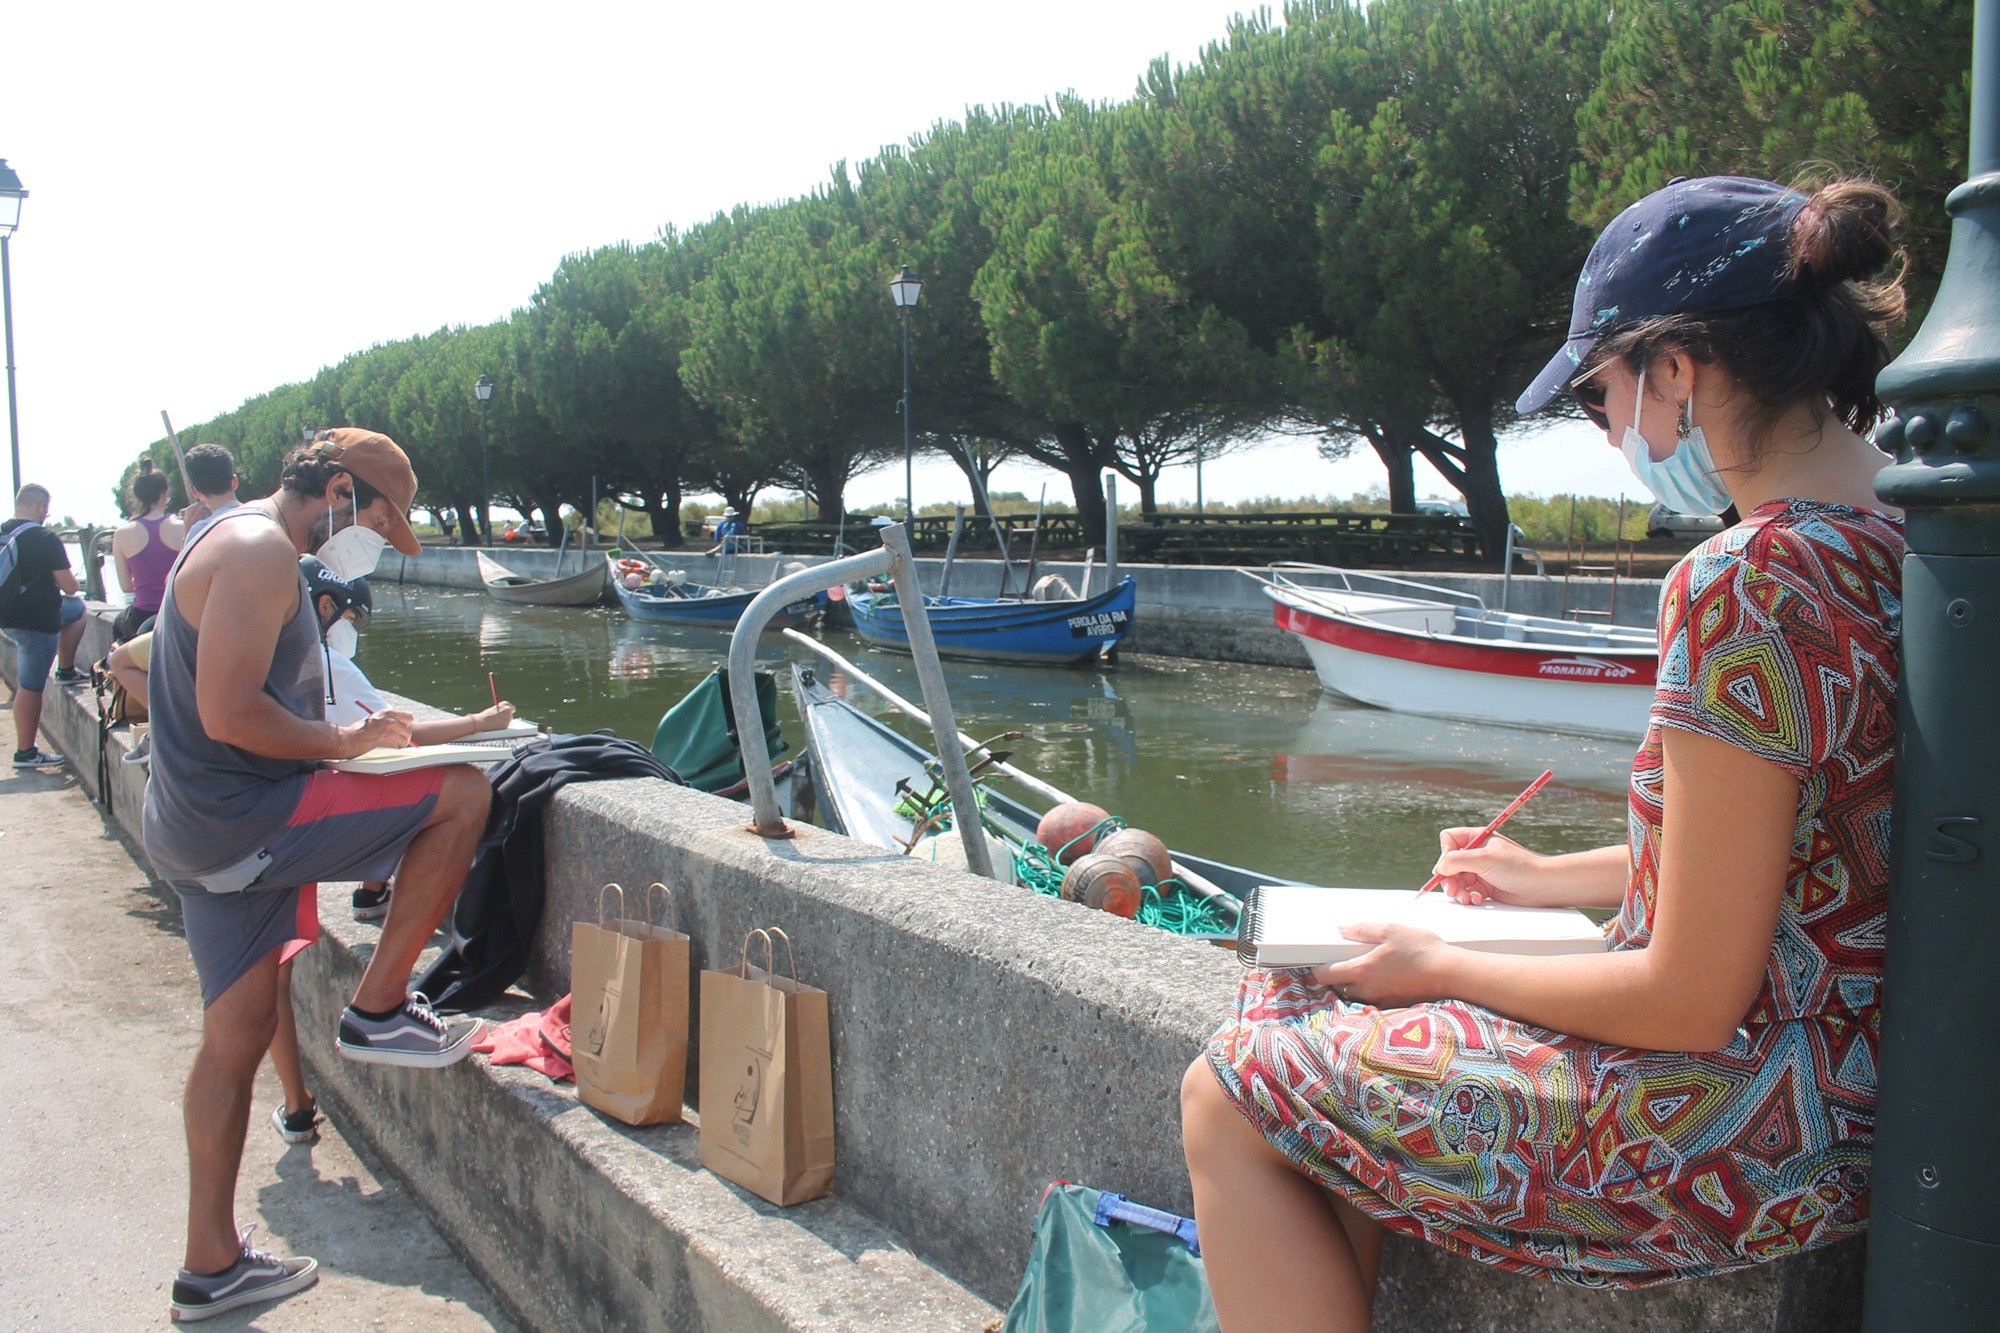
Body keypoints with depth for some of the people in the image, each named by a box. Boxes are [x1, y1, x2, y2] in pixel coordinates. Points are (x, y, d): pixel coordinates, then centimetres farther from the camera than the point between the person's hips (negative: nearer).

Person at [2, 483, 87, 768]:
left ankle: (66, 671, 30)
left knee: (77, 608, 29)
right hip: (35, 619, -8)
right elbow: (70, 586, -15)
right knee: (31, 686, -1)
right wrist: (68, 576, 8)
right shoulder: (46, 539, -16)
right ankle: (26, 753, 4)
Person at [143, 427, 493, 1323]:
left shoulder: (234, 542, 19)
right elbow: (230, 714, -25)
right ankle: (377, 1012, -2)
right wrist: (344, 741, -11)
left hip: (198, 834, 11)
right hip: (240, 822, -11)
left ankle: (210, 1267, 21)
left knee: (236, 1035, 13)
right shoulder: (261, 549, -15)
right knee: (462, 794, -10)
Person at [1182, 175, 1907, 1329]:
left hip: (1744, 1131, -10)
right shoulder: (1888, 540, 3)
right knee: (1299, 996, 17)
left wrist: (1441, 968, -9)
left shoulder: (1747, 586, -26)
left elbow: (1689, 1003, -23)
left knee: (1233, 1100, -2)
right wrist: (1548, 879, 18)